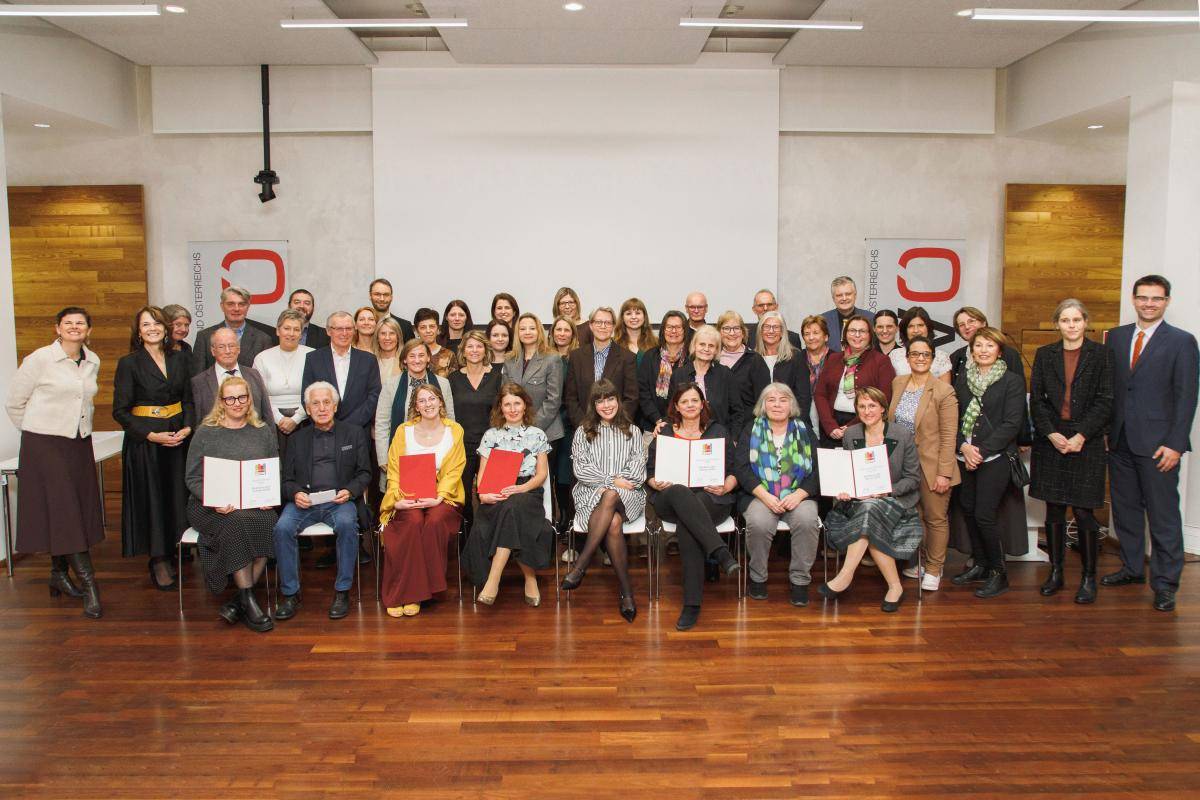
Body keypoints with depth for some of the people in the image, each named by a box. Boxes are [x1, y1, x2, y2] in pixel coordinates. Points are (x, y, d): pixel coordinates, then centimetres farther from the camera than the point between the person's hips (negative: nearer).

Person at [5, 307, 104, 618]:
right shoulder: (40, 359, -9)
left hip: (80, 444, 6)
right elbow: (13, 401, -2)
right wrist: (36, 430, 4)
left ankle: (59, 573, 25)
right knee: (62, 510, -6)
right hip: (45, 444, -6)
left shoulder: (93, 361, 8)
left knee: (79, 509, 8)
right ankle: (89, 584, -7)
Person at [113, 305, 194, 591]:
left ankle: (176, 552, 18)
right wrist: (151, 435, -15)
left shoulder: (179, 358, 8)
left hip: (178, 437, 4)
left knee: (178, 496, 6)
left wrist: (188, 427, -5)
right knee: (151, 499, 1)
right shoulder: (129, 363, -5)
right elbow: (120, 411, -7)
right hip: (143, 441, -4)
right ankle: (158, 562, 11)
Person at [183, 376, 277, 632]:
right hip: (213, 507, -2)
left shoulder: (263, 432, 16)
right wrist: (214, 502, -15)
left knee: (267, 523, -31)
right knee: (235, 525, -34)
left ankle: (237, 601, -23)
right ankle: (248, 601, -27)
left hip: (256, 505, 2)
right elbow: (194, 478, 3)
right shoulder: (205, 433, 9)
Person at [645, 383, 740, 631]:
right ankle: (721, 552, -50)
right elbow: (649, 472, 15)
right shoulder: (664, 434, 20)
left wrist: (726, 487, -8)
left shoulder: (719, 431, 18)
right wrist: (657, 484, -8)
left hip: (711, 499, 0)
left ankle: (692, 604, -39)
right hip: (671, 501, 0)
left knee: (685, 523, -36)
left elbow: (734, 470, 13)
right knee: (680, 493, -39)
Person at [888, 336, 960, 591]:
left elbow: (948, 436, -13)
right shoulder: (897, 383, 4)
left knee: (936, 518, 7)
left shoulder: (944, 391, -13)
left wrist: (944, 473, -15)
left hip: (931, 466, -4)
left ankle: (933, 569, 21)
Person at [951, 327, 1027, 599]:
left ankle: (998, 573, 6)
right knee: (968, 510, 8)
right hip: (965, 456, 5)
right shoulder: (963, 379, 11)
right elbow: (954, 416, 8)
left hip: (996, 457, -5)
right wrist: (964, 446, -9)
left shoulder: (1011, 381, -2)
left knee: (984, 514, -10)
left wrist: (982, 451, -14)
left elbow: (1012, 423, -8)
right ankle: (980, 565, 25)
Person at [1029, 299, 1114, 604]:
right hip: (1050, 442, 3)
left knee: (1083, 511, -4)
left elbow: (1105, 401, -2)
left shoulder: (1102, 354, 3)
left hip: (1086, 441, -2)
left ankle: (1089, 577, 8)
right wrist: (1051, 434, -7)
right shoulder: (1044, 354, 10)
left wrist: (1081, 436, -11)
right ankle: (1055, 571, 18)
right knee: (1054, 510, 7)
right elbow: (1036, 399, 6)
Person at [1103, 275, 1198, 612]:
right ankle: (1132, 568, 28)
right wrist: (1105, 430, 4)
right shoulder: (1116, 337, 11)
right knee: (1125, 508, 13)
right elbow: (1107, 387, 10)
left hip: (1157, 443, -4)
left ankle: (1165, 583, 9)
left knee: (1163, 515, 0)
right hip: (1120, 441, 5)